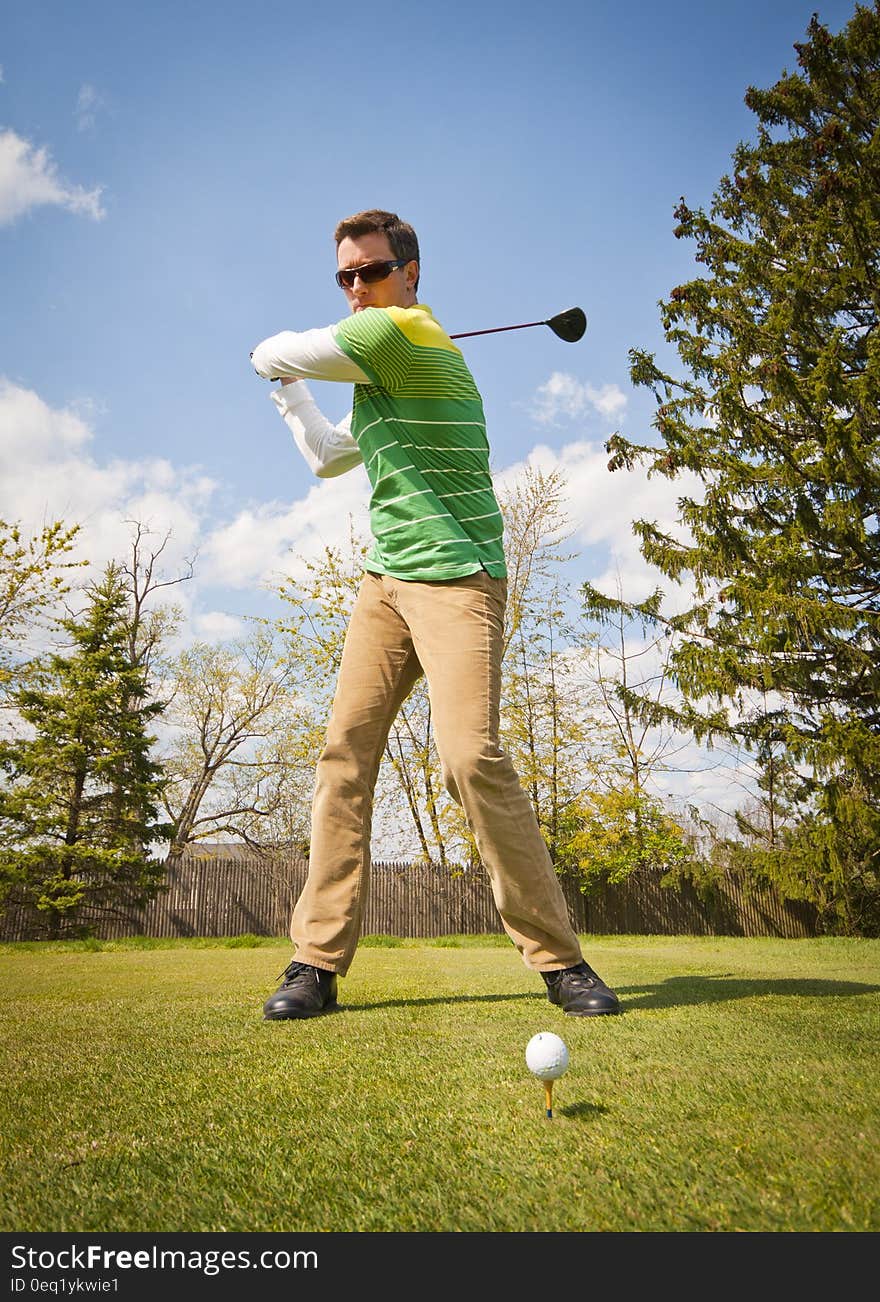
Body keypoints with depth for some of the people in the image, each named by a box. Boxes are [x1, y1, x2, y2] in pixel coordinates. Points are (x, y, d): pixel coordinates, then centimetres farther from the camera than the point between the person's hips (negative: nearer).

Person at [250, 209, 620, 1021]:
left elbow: (272, 351, -2)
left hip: (456, 578, -9)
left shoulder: (406, 330, -8)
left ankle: (559, 959, -4)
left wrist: (280, 357, 20)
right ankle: (319, 961, 3)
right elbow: (329, 458, 36)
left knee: (471, 757, -21)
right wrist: (289, 387, 35)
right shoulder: (375, 373, 22)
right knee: (345, 752, -2)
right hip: (386, 581, 9)